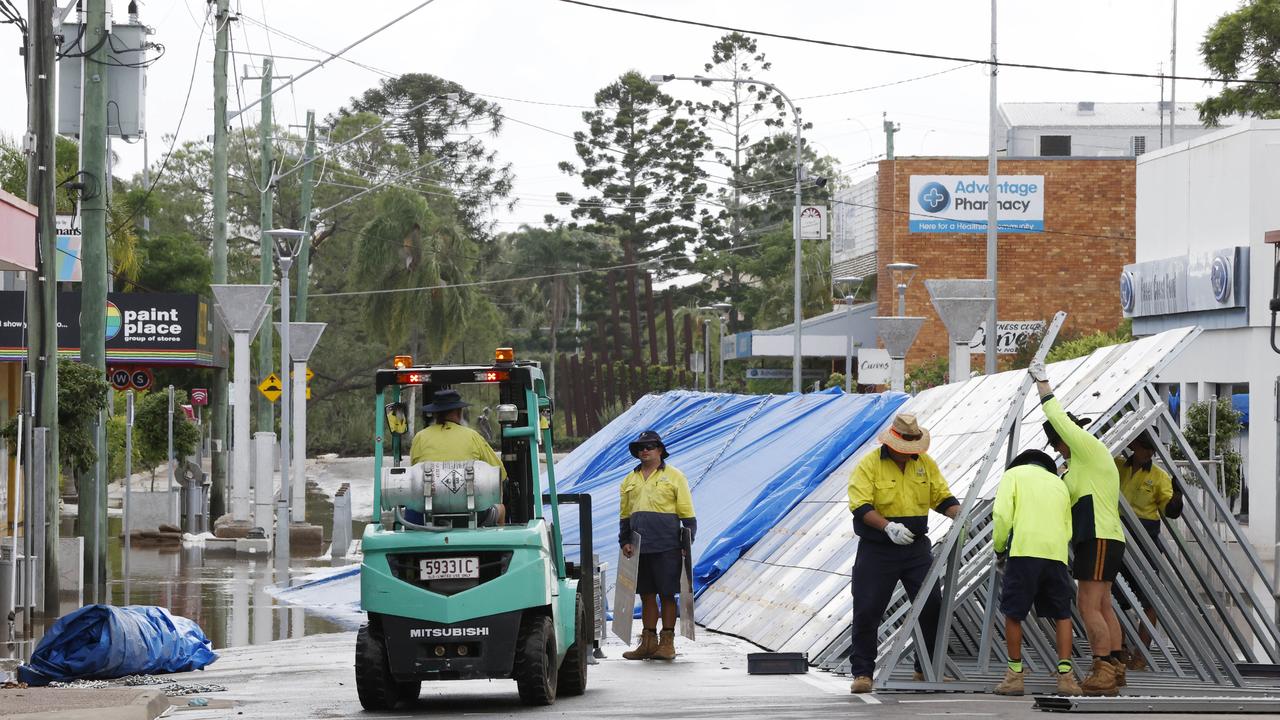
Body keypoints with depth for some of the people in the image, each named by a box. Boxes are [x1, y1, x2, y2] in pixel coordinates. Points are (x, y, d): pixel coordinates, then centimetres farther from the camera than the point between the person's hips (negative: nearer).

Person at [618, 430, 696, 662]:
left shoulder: (674, 477, 2)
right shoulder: (630, 481, 14)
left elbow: (687, 513, 2)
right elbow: (624, 515, 17)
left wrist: (687, 542, -5)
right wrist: (624, 541, 6)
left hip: (666, 547, -4)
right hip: (639, 547, 4)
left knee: (667, 594, 0)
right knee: (646, 594, 8)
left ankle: (667, 642, 6)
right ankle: (648, 641, 13)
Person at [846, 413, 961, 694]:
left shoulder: (925, 463, 6)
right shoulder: (869, 465, -10)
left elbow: (942, 497, 11)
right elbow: (860, 506, -18)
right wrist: (888, 527, -31)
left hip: (916, 549, 4)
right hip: (876, 551, -4)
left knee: (932, 606, 1)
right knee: (867, 612, -3)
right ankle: (862, 672, 7)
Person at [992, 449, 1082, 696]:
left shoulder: (1014, 474, 15)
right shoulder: (1060, 484, 27)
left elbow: (1002, 513, -1)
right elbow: (1068, 530, 20)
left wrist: (999, 549, 10)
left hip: (1024, 550, -4)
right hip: (1057, 553, 4)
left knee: (1013, 614, 6)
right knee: (1062, 615, 11)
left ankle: (1015, 675, 8)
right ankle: (1065, 675, 2)